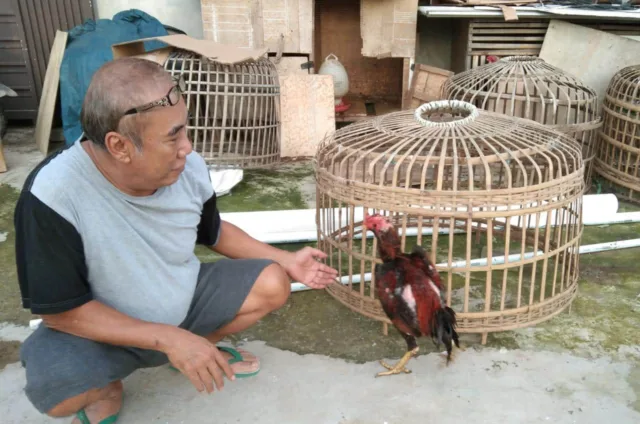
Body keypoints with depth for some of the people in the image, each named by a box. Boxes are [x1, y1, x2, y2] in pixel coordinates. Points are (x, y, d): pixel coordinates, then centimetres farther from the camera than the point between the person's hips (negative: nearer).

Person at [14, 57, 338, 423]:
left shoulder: (189, 167, -18)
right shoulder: (53, 194, -32)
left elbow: (213, 232, 4)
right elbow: (61, 310, -25)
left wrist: (286, 261, -3)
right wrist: (168, 339, -31)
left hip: (185, 301, 4)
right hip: (104, 328, -4)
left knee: (272, 285, -13)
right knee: (53, 383, -34)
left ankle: (199, 345, 13)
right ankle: (104, 390, 4)